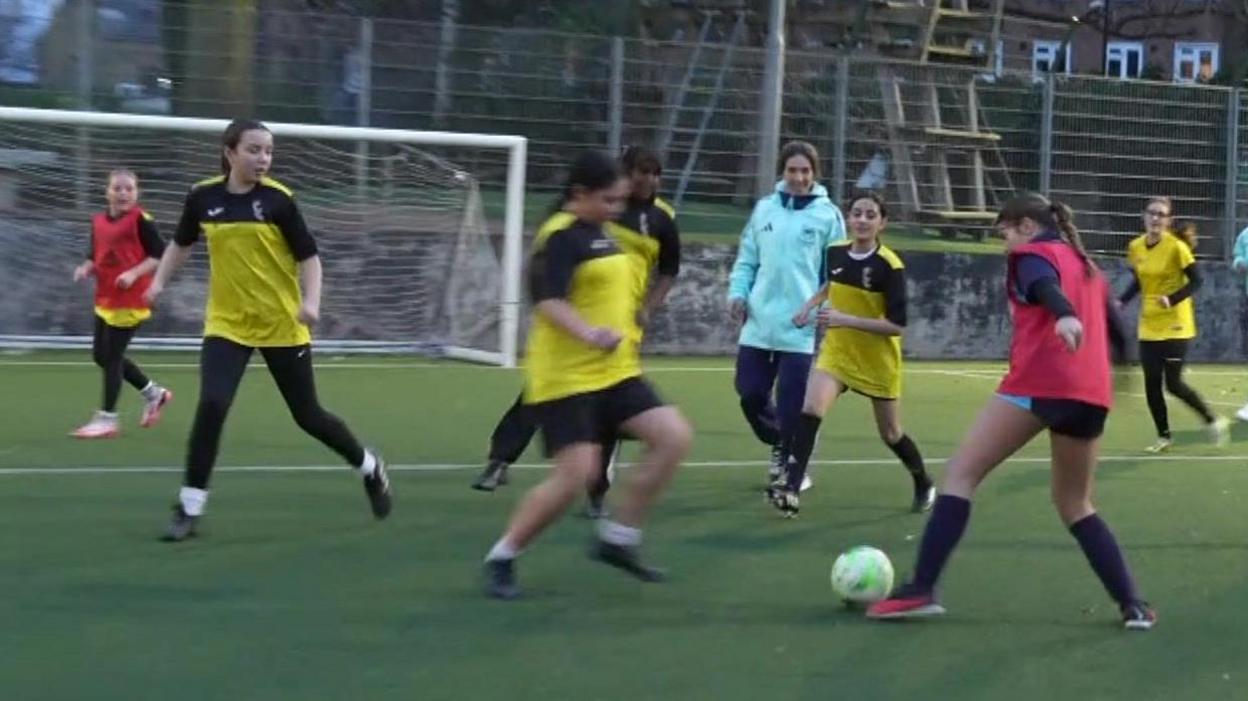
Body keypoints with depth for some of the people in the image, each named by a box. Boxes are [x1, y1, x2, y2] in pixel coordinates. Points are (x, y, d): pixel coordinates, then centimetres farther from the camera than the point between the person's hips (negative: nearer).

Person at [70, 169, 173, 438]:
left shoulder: (140, 220, -12)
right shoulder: (98, 221, 9)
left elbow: (160, 255, -12)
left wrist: (134, 274, -22)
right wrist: (85, 269, -2)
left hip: (130, 300, -8)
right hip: (105, 299, 8)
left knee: (111, 356, -5)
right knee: (101, 355, 13)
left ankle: (107, 418, 6)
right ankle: (153, 393, 29)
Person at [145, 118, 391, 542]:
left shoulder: (278, 199, -9)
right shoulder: (203, 197, -1)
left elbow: (308, 256, -5)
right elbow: (181, 244, 17)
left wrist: (311, 302, -20)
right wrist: (159, 281, 7)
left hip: (282, 326, -1)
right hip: (227, 323, 2)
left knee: (308, 415, 8)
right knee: (211, 406, -19)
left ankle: (370, 468, 35)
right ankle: (189, 508, -8)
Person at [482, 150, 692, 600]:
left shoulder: (598, 232, 14)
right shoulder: (561, 237, -15)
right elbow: (549, 302, -28)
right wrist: (590, 334, -42)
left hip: (614, 372, 9)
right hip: (566, 377, -9)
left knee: (675, 437, -3)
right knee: (576, 474, -15)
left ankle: (618, 538, 7)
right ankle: (501, 559, 4)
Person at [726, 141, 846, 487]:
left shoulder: (827, 214, -1)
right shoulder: (764, 208, 9)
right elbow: (747, 259, 14)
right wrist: (737, 292, -1)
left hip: (801, 327, -4)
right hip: (758, 324, 4)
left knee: (791, 405, -3)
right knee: (750, 393, 6)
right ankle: (780, 446, 33)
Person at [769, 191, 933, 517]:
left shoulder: (889, 266, -21)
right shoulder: (835, 252, -5)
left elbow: (897, 325, -24)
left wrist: (846, 320, -32)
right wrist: (810, 304, 5)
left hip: (878, 361, -3)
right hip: (837, 352, 3)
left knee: (890, 433, 13)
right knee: (810, 408, -22)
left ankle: (924, 485, 40)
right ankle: (791, 489, -27)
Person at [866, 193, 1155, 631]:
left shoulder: (1032, 254, 7)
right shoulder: (1087, 265, 28)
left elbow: (1046, 285, -16)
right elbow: (1114, 327, 30)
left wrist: (1063, 316, -37)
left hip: (1038, 383, -7)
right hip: (1092, 393, 7)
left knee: (961, 473, 0)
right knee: (1075, 505, 21)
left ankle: (921, 590, -10)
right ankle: (1132, 605, 10)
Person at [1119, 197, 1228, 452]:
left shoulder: (1177, 247, -15)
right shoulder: (1135, 247, 2)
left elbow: (1196, 281, -13)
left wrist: (1172, 299, -26)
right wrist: (1122, 301, 1)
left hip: (1175, 326, -5)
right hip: (1149, 326, 5)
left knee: (1173, 384, -6)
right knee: (1152, 384, 3)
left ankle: (1213, 421, 15)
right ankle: (1164, 436, 18)